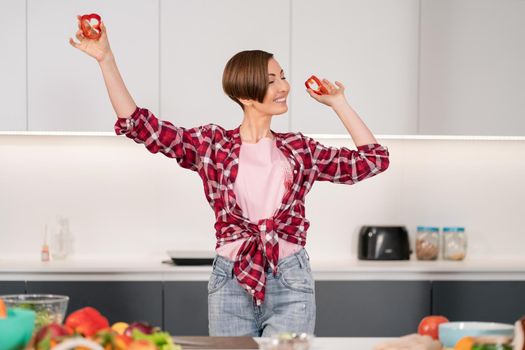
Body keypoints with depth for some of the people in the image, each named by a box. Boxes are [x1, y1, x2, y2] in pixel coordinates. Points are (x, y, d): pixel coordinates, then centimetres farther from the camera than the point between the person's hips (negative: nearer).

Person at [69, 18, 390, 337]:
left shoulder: (300, 150, 9)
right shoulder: (211, 145, 4)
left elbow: (374, 159, 11)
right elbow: (138, 124, -2)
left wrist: (339, 104, 11)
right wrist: (106, 59, -7)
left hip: (290, 285, 1)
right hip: (231, 283, 0)